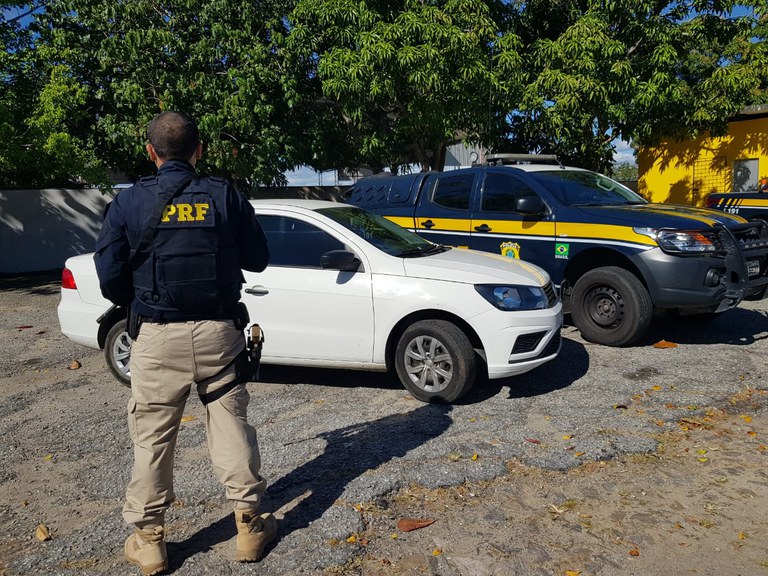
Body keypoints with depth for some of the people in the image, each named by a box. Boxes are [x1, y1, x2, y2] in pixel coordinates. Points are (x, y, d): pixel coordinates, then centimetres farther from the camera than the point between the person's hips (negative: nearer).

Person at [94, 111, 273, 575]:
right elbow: (257, 260, 5)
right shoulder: (226, 197, -2)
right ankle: (250, 524, 21)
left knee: (153, 437, 11)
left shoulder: (129, 203, -3)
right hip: (219, 332, 1)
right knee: (232, 425, 11)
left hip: (158, 337, 0)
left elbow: (110, 279, -3)